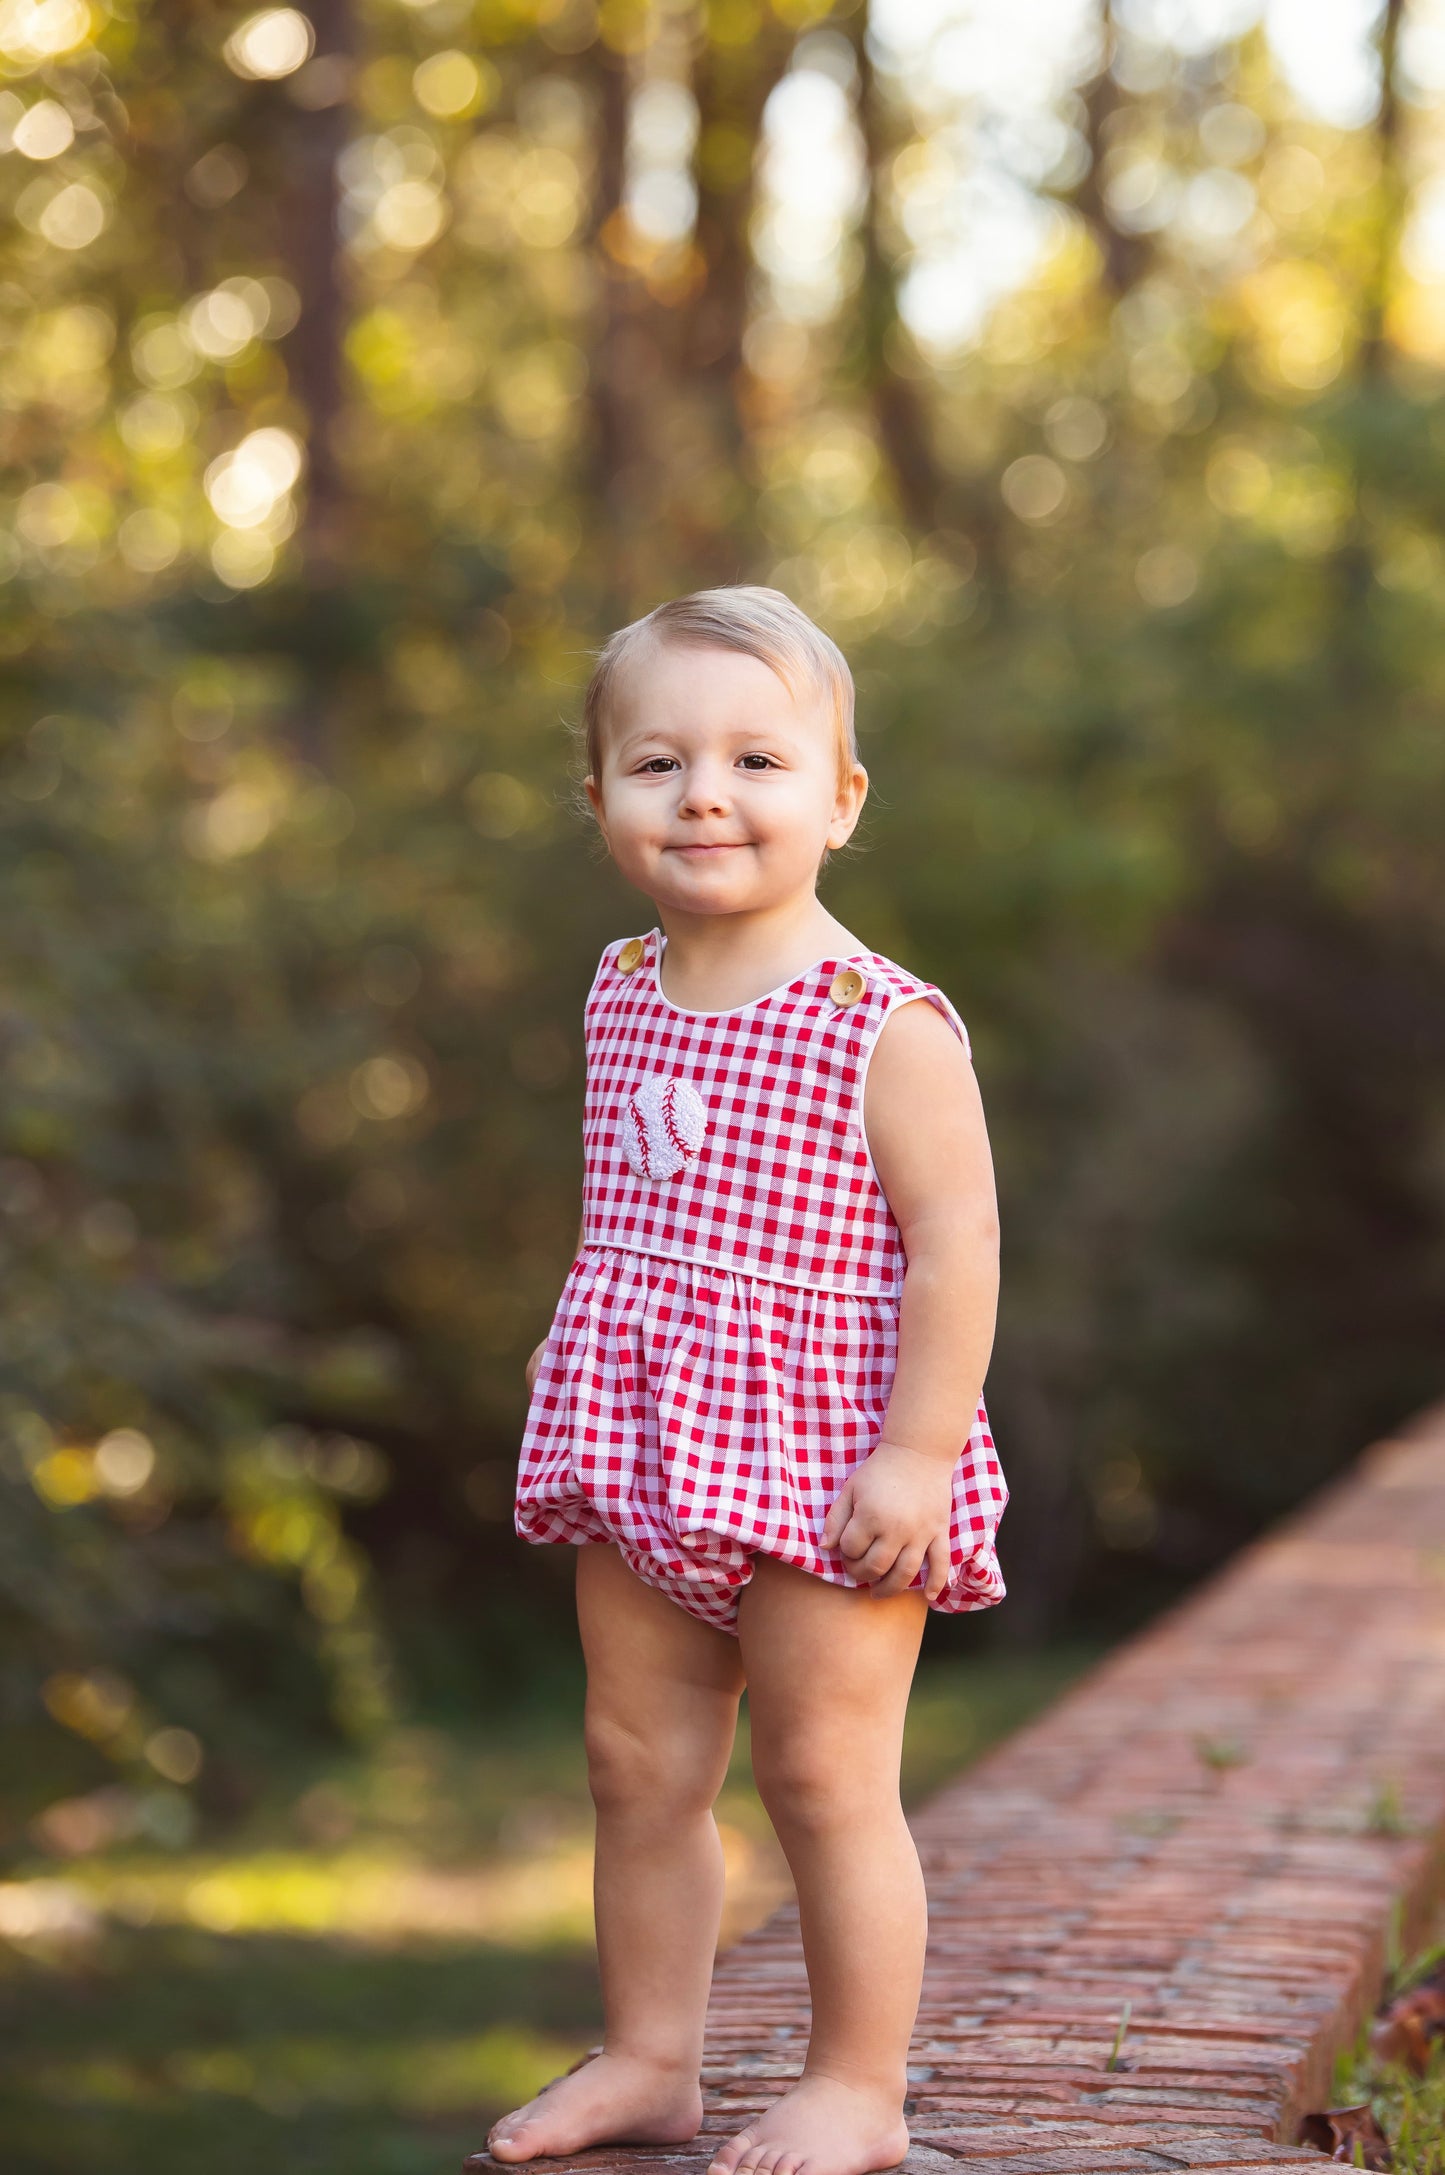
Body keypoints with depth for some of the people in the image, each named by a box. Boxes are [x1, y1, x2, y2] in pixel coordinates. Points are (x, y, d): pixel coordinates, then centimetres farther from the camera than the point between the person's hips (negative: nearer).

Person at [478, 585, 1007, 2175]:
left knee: (825, 1777, 0)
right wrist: (582, 1400, 18)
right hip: (645, 1452, 7)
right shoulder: (621, 994, 7)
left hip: (821, 1457, -7)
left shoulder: (885, 1027, -14)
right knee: (636, 1763, 12)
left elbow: (956, 1247, -16)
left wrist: (918, 1455, -20)